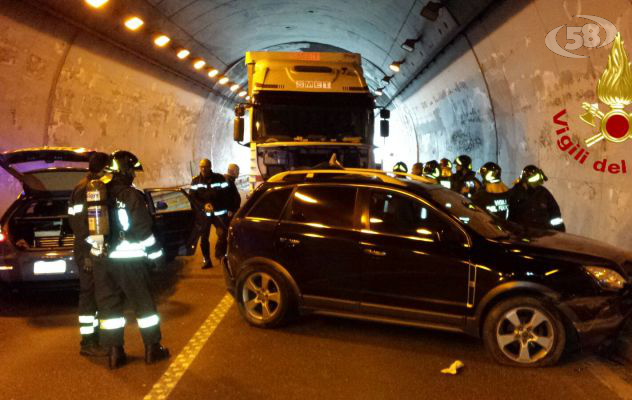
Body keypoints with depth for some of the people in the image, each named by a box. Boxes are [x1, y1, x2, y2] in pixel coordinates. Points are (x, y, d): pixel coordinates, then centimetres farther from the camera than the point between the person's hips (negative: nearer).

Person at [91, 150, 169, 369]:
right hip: (128, 260, -5)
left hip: (102, 259, 5)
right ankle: (152, 348, 13)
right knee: (143, 303, 6)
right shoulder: (131, 195, -11)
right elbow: (143, 230, -13)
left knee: (109, 305, 11)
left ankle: (114, 352, 14)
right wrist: (156, 254, -4)